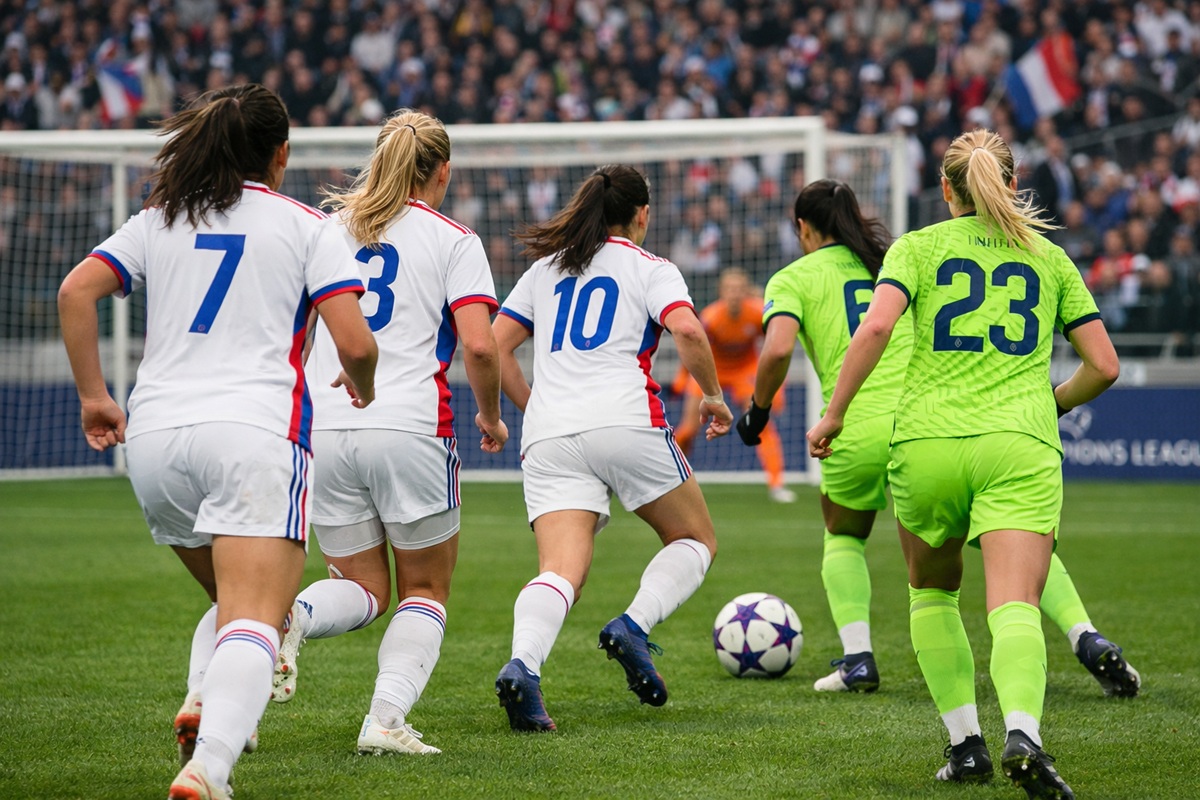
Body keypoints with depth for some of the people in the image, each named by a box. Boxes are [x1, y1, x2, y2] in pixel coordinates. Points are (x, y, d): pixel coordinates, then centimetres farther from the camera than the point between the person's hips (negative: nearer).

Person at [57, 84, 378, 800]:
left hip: (154, 434, 5)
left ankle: (202, 700, -4)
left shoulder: (157, 219, 18)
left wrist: (93, 395, 11)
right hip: (255, 431, -5)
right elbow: (356, 342, -1)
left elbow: (76, 291, 5)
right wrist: (362, 386, 21)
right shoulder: (303, 225, 8)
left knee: (234, 598, 24)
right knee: (254, 621, -13)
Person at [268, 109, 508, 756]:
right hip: (412, 429, -4)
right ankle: (386, 720, -9)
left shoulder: (330, 228, 14)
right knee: (425, 591, 12)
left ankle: (288, 616, -18)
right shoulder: (452, 240, 2)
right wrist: (489, 417, 9)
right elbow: (480, 346, -8)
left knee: (363, 587, 15)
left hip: (325, 430, 4)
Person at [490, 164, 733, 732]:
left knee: (561, 572, -9)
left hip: (548, 437, 4)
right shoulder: (650, 269, 9)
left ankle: (522, 666, -38)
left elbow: (493, 348, 18)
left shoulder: (545, 269, 22)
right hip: (626, 422, -4)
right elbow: (688, 331, -9)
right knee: (695, 540, 15)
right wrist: (714, 397, 5)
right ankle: (633, 626, -11)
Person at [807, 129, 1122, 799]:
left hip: (928, 442, 0)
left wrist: (834, 414, 0)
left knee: (933, 593, 22)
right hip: (1021, 444, 0)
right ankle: (1022, 732, -40)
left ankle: (965, 743, 11)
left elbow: (875, 327, -7)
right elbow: (1104, 366, 15)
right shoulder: (1049, 258, 17)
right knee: (1016, 606, -13)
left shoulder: (919, 247, 11)